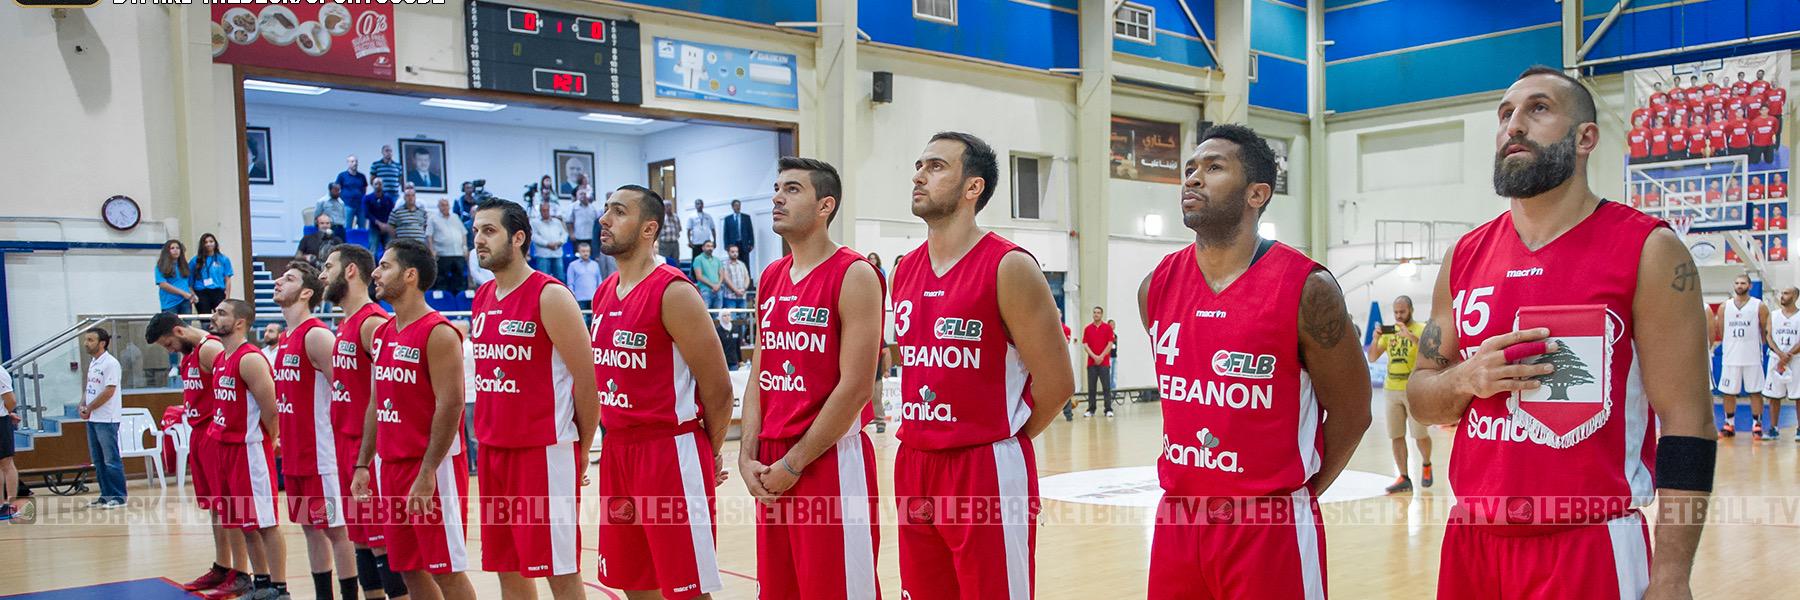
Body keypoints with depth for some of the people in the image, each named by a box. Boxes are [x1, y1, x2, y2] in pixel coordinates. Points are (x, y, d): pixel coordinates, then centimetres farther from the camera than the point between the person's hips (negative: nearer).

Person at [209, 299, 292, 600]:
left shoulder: (250, 359, -17)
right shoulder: (219, 359, 13)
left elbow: (271, 409, -18)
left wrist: (270, 441, -7)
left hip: (250, 450, -9)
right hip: (226, 448, 10)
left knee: (265, 523, -4)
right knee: (244, 523, 15)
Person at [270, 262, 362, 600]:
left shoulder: (317, 335, -13)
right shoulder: (286, 340, 15)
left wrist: (338, 442, -18)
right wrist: (286, 438, 18)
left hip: (321, 454, -9)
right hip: (295, 455, 9)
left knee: (336, 528, -3)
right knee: (311, 527, 14)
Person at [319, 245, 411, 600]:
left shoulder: (373, 322, -14)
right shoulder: (345, 326, 16)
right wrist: (342, 445, 19)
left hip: (369, 448, -9)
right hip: (346, 444, 10)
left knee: (381, 544, -6)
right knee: (360, 539, 13)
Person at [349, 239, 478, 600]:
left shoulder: (438, 333, -13)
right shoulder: (383, 334, 13)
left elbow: (450, 405, -19)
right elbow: (376, 404, 18)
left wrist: (427, 473, -21)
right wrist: (363, 465, 14)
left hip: (431, 467, -8)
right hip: (391, 465, 8)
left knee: (446, 569, -2)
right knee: (408, 568, 12)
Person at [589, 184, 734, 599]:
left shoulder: (674, 293, -14)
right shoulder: (603, 294, 10)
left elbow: (717, 386, -12)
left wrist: (710, 456, -2)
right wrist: (613, 435, 17)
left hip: (671, 452, -8)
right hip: (616, 451, 8)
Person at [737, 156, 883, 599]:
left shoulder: (854, 275, -10)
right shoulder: (771, 278, 13)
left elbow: (856, 387, -16)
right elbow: (759, 378, 13)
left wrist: (793, 463, -13)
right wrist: (748, 457, 1)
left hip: (831, 461, -7)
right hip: (771, 470, 7)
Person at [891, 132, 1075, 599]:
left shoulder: (1009, 268, -12)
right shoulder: (905, 272, 9)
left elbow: (1056, 383, -11)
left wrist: (1003, 439, 0)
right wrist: (921, 435, 15)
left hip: (988, 473, -7)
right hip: (913, 469, 7)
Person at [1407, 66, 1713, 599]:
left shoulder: (1648, 250, -7)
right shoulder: (1464, 257, 6)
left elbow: (1687, 422, -9)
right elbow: (1420, 398, 12)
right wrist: (1466, 380, -10)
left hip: (1592, 550, -4)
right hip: (1471, 541, 5)